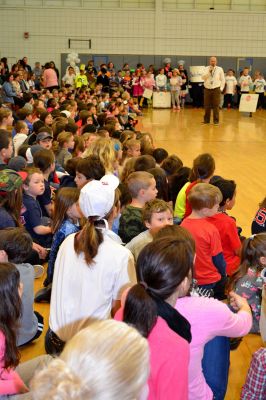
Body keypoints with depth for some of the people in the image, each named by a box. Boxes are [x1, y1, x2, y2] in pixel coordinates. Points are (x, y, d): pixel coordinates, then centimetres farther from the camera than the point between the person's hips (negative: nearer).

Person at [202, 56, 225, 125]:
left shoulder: (220, 69, 5)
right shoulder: (206, 69, 7)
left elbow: (222, 80, 7)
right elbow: (203, 77, -6)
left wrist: (221, 88, 0)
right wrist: (209, 71, -16)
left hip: (216, 89, -1)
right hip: (207, 89, 1)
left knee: (216, 106, -3)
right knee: (207, 106, 5)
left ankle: (216, 121, 5)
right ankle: (206, 120, 17)